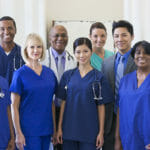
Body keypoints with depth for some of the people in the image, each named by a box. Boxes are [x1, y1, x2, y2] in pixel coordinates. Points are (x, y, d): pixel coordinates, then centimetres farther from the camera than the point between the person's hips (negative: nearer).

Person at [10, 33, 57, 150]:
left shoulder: (49, 73, 8)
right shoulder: (20, 74, -5)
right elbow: (14, 106, -6)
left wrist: (55, 128, 10)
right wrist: (18, 133, -11)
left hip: (47, 129, 5)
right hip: (29, 131, -5)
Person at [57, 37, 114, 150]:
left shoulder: (98, 77, -1)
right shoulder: (67, 75, 5)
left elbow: (101, 106, -1)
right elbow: (63, 102, 7)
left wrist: (101, 132, -3)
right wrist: (59, 127, 4)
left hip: (90, 131, -2)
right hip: (69, 129, 2)